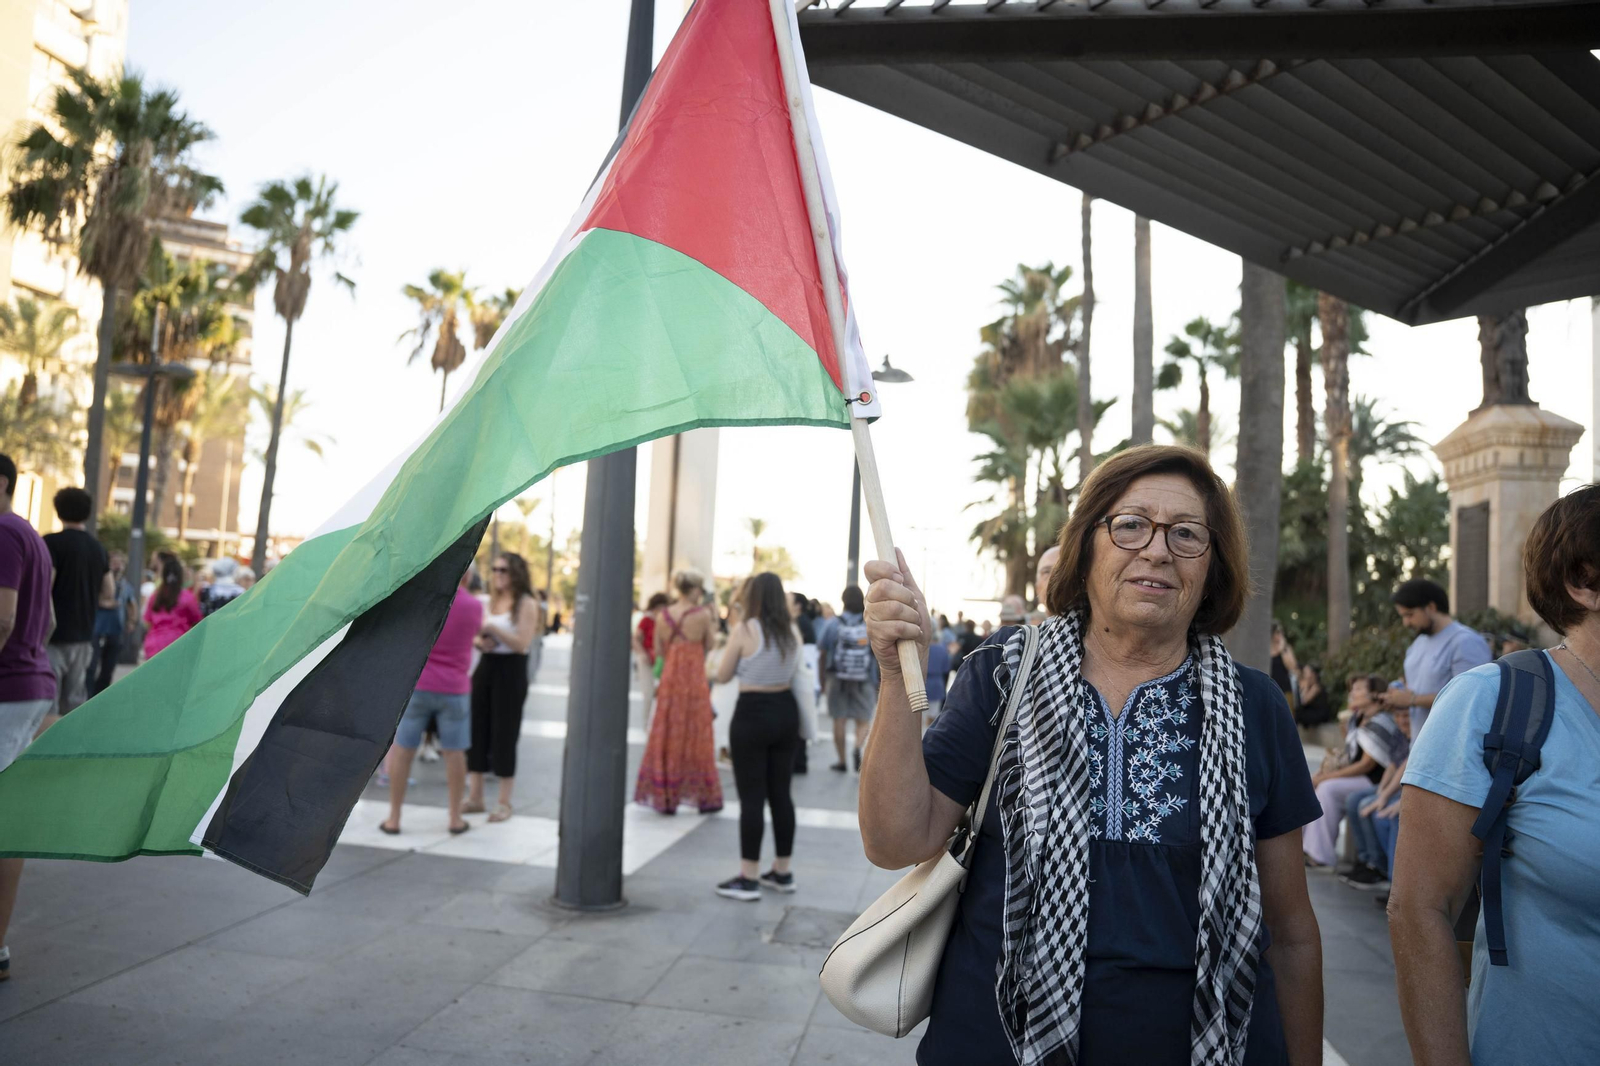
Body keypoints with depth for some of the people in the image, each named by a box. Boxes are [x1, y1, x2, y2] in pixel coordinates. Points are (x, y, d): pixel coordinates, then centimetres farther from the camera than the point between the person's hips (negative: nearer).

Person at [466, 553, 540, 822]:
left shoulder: (526, 604, -6)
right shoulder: (490, 601, 12)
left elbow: (522, 643, -15)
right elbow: (478, 635, 17)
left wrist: (493, 628, -23)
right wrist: (479, 641, -5)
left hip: (511, 672, -6)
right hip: (485, 668, 6)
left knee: (504, 735, -1)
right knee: (476, 732, 7)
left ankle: (504, 803, 9)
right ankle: (475, 797, 18)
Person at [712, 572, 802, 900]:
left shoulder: (744, 630, -12)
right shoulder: (792, 632, 4)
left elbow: (722, 676, -4)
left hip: (752, 715, -6)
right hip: (786, 712, 6)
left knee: (752, 797, 0)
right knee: (781, 793, 14)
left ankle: (748, 878, 4)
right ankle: (782, 872, 24)